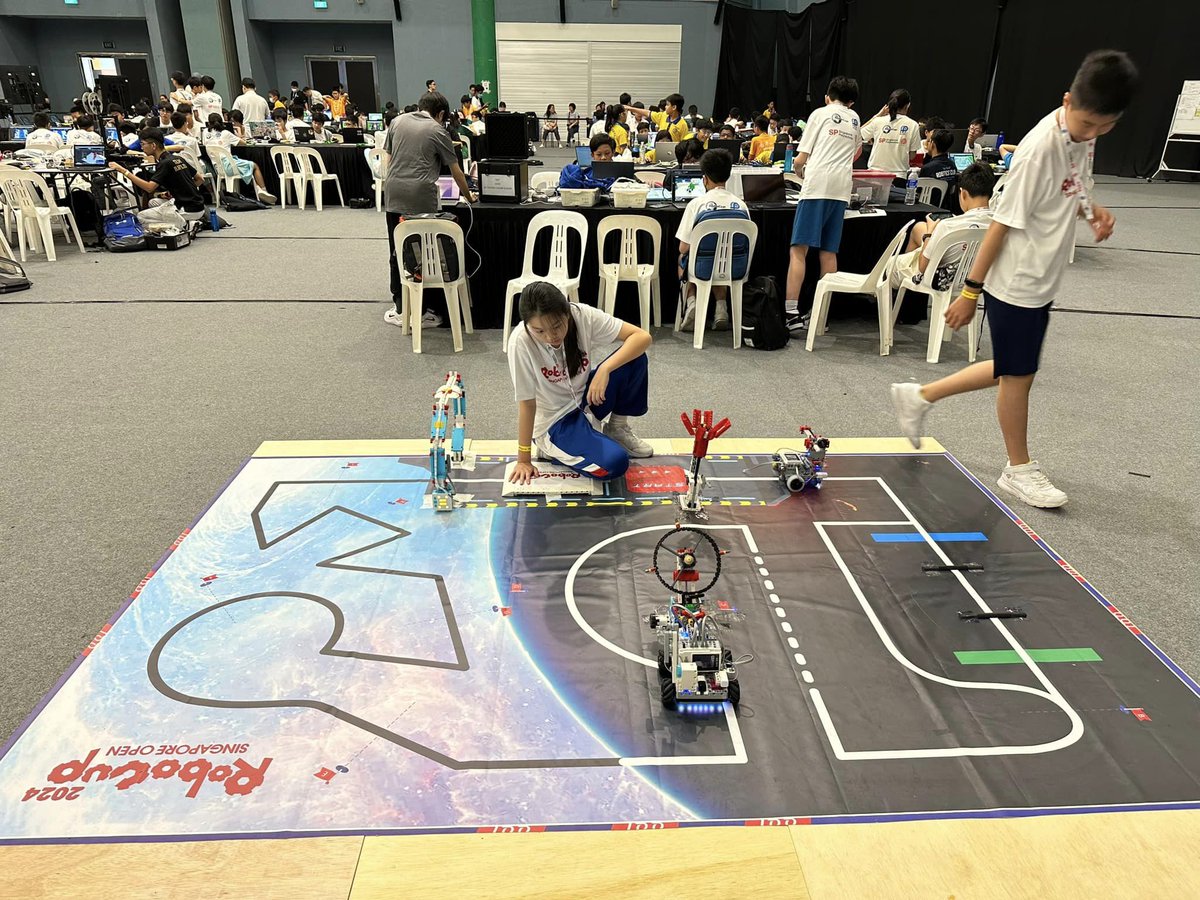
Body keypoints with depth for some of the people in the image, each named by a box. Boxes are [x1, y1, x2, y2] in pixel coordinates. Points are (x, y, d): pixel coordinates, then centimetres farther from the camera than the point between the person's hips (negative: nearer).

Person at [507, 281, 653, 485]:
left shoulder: (582, 315, -20)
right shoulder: (521, 341, -29)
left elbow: (643, 337, -21)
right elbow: (526, 403, -20)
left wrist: (604, 369, -33)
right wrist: (523, 460, -15)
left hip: (585, 398, 5)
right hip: (555, 421, -4)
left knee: (634, 359, -20)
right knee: (614, 463, -28)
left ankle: (617, 428, 6)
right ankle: (553, 449, 3)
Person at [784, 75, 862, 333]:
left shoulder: (820, 113, 9)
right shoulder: (855, 119, 23)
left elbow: (801, 158, 7)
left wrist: (796, 167, 27)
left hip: (817, 185, -5)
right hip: (842, 188, 5)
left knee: (799, 249, -9)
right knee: (829, 252, 7)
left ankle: (791, 314, -20)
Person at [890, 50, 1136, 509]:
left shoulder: (1083, 134, 3)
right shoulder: (1042, 148, -22)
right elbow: (1003, 221, -20)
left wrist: (1092, 209, -2)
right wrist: (971, 290, -17)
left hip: (1042, 282, 9)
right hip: (1015, 284, -9)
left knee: (1011, 371, 18)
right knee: (1018, 376, 6)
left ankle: (919, 396, 30)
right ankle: (1019, 469, 23)